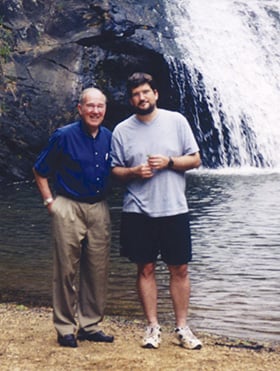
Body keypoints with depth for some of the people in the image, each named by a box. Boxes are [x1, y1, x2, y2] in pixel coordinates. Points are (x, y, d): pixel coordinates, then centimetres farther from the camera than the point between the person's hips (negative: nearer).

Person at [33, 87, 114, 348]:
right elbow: (40, 171, -1)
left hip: (99, 209, 5)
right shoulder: (64, 136, -8)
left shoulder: (109, 138, 6)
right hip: (68, 209, -5)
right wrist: (50, 202, -5)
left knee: (97, 271, 8)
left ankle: (90, 325, 20)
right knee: (66, 270, 0)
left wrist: (104, 196, 11)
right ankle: (65, 329, 10)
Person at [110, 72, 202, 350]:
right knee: (145, 269, 5)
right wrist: (134, 172, -12)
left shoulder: (176, 121, 2)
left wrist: (168, 162, -13)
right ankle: (153, 326, 16)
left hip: (174, 210, 0)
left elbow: (195, 159, 3)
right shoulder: (122, 130, 4)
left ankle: (182, 327, 14)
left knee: (179, 269, 3)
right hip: (138, 212, 0)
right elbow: (115, 170, 8)